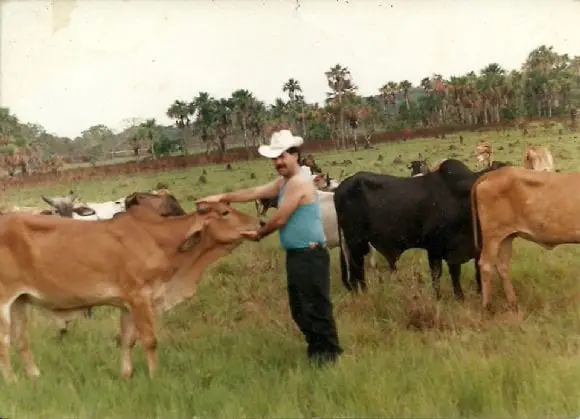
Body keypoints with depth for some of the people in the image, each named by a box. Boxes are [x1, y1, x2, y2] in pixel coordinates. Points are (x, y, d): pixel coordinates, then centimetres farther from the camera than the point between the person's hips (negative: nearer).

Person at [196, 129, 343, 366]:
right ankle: (316, 352, 26)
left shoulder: (299, 182, -17)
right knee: (300, 310, 16)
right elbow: (254, 192, 16)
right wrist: (222, 197, 9)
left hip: (310, 256, -11)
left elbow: (279, 219, -16)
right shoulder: (283, 181, 15)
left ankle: (329, 356, 4)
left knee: (316, 309, -5)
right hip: (296, 256, 11)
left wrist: (258, 235, 0)